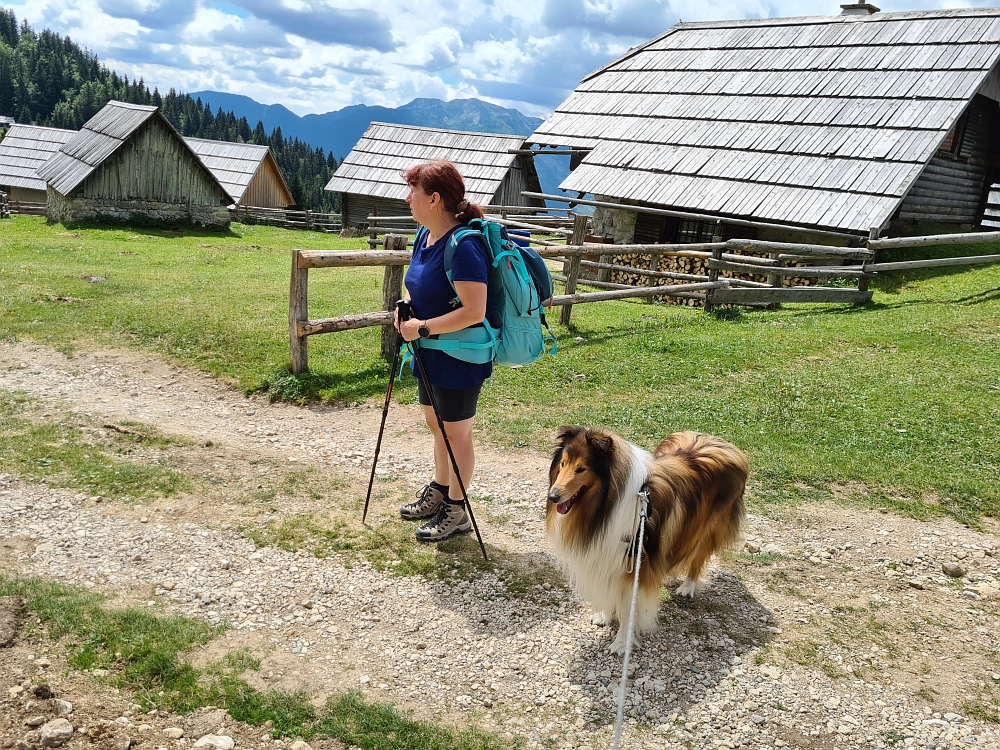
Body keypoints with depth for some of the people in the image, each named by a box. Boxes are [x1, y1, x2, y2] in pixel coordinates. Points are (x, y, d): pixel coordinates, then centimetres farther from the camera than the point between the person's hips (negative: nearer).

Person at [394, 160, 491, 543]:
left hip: (458, 359, -9)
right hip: (430, 354, 9)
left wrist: (423, 328, -25)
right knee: (436, 424, 22)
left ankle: (456, 510, 22)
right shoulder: (425, 235, 4)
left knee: (456, 432, 6)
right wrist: (404, 307, -2)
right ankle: (438, 491, 41)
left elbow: (474, 312, -30)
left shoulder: (463, 246, -25)